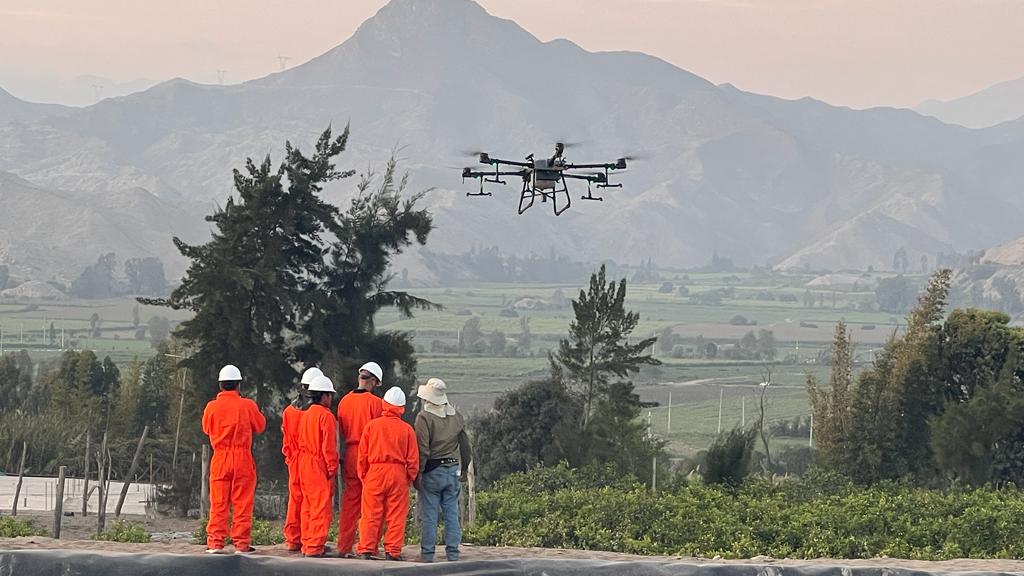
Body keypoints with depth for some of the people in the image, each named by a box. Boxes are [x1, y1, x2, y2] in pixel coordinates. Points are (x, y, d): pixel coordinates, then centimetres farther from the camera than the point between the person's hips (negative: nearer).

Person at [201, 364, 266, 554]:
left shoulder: (212, 407, -4)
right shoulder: (247, 405, -7)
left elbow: (206, 428, 13)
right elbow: (260, 426, 7)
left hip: (220, 459, 1)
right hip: (242, 458, -1)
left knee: (218, 503, 6)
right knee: (242, 503, 4)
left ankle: (215, 542, 3)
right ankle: (241, 543, 3)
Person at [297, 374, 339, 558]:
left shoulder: (306, 415, 13)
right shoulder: (325, 416, -13)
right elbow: (329, 446, -16)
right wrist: (332, 468, -9)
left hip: (304, 465, 9)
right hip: (319, 467, -9)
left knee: (308, 506, 14)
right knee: (321, 507, -7)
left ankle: (307, 544, 18)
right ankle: (315, 547, -10)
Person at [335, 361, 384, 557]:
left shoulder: (345, 400, 5)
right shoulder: (375, 402, -10)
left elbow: (341, 430, 11)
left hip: (350, 454, 5)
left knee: (349, 502, 10)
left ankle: (344, 546, 10)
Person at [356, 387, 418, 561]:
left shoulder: (372, 425, 1)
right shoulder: (407, 429, -1)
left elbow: (362, 454, 4)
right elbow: (412, 458, 2)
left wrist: (363, 475, 14)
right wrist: (410, 478, 14)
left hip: (375, 473, 0)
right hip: (398, 474, 0)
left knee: (371, 514, 4)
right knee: (396, 515, 4)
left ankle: (366, 550, 3)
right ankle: (393, 551, 3)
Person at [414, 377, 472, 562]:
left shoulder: (424, 417, -10)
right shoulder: (456, 416, 8)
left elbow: (423, 449, -15)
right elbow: (465, 445, 14)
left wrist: (418, 473, -10)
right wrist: (464, 469, 24)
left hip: (432, 471, -5)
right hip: (453, 470, 5)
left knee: (429, 516, -1)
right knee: (452, 514, 8)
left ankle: (427, 554, -1)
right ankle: (453, 553, 8)